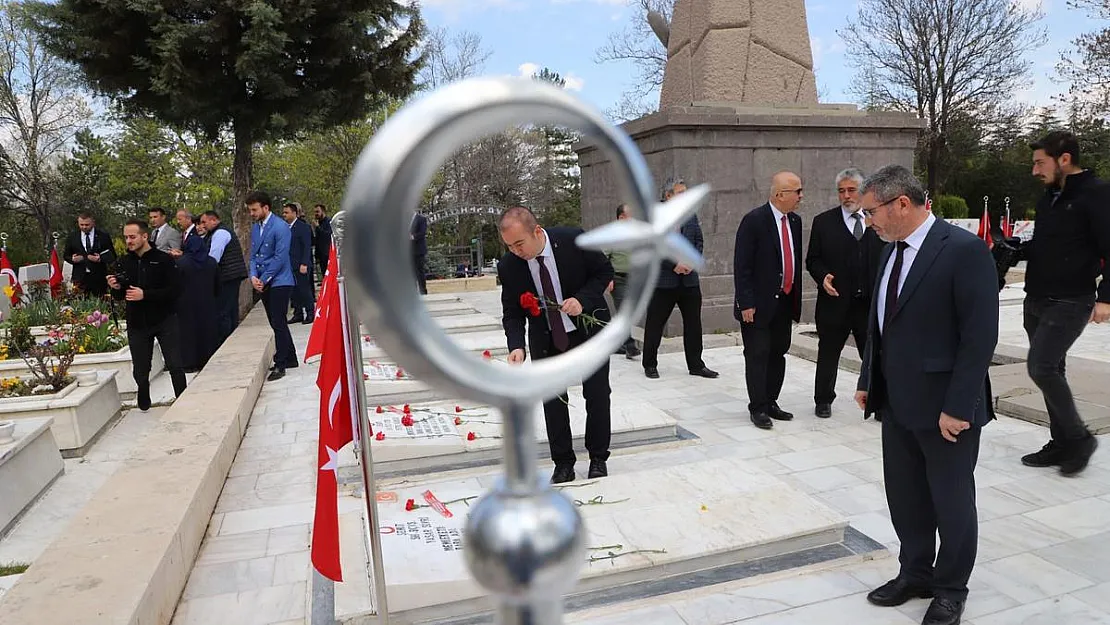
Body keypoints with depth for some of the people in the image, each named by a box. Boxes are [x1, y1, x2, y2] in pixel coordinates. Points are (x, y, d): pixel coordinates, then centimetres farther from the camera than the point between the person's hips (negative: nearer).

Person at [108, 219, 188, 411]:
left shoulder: (164, 259, -8)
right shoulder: (124, 262, 6)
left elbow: (173, 290, -16)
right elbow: (120, 296, 13)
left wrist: (145, 295, -22)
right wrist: (116, 288, -8)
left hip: (165, 321, -4)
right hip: (137, 324, 4)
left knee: (175, 366, -3)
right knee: (140, 371, 10)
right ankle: (144, 405, 29)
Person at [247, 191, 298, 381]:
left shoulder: (280, 227, -13)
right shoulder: (255, 228, 11)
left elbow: (280, 258, -16)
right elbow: (253, 255, 14)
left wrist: (264, 279, -13)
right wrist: (253, 276, -3)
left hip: (279, 282, -8)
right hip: (263, 284, 8)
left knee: (278, 323, -6)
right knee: (276, 323, 13)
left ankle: (280, 364, 0)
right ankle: (290, 358, 24)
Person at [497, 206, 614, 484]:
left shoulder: (575, 240, -23)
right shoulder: (508, 266, -17)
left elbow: (605, 271, -9)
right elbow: (512, 313, -9)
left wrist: (582, 299, -26)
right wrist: (516, 346, -28)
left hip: (588, 328, -1)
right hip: (546, 338, 1)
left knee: (597, 394, 6)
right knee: (552, 399, 3)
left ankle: (598, 458, 23)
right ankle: (563, 463, 17)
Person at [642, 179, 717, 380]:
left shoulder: (691, 216, 11)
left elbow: (699, 242, 11)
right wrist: (673, 264, -16)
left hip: (689, 279, 5)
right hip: (663, 280, -4)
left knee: (693, 324, 9)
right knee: (655, 324, 5)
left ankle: (696, 365, 20)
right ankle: (650, 365, 19)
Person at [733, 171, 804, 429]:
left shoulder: (795, 221, 9)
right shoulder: (754, 221, -13)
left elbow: (796, 260, 16)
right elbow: (741, 266, -15)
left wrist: (796, 299, 12)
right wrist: (746, 303, -18)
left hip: (784, 301, 7)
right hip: (759, 303, -7)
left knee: (778, 354, 12)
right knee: (757, 355, 0)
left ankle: (770, 403, 24)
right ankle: (758, 408, 11)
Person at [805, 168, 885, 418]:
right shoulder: (823, 222, 1)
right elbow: (812, 259, 3)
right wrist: (822, 276, -16)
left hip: (871, 302, 1)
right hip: (835, 301, -1)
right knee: (828, 354, 12)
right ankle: (823, 400, 28)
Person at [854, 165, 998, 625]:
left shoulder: (965, 250, -17)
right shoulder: (892, 250, 7)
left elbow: (980, 337, -19)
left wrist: (957, 407, -19)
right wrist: (868, 380, 11)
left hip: (945, 407, -7)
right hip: (897, 402, 7)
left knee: (951, 502, 12)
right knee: (904, 497, 18)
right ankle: (915, 574, 37)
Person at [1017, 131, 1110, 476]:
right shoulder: (1049, 195, 13)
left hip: (1070, 303, -8)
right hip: (1036, 301, 8)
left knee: (1041, 367, -14)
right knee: (1050, 370, 11)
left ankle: (1079, 437, 5)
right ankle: (1062, 443, 21)